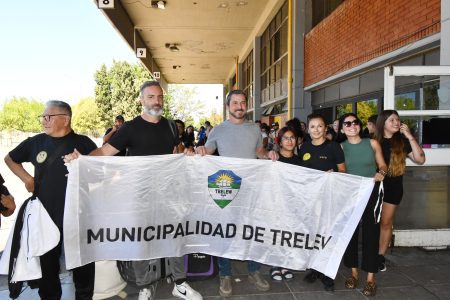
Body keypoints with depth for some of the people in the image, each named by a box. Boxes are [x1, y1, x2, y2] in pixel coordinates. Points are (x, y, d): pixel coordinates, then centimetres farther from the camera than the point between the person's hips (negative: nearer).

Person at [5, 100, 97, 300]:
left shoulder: (84, 143, -4)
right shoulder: (36, 142, 3)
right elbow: (10, 159, 19)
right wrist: (26, 177, 6)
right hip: (45, 215, 3)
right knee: (47, 262, 16)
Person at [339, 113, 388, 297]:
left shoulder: (372, 143, 2)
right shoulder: (341, 147, 2)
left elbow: (382, 165, 6)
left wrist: (381, 173, -14)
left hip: (372, 192, 0)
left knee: (371, 232, 1)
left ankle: (370, 278, 11)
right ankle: (353, 272, 21)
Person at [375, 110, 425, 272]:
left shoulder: (402, 141, 0)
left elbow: (420, 159, -9)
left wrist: (409, 136, -12)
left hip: (393, 187, 1)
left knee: (386, 223, 8)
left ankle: (381, 256, 20)